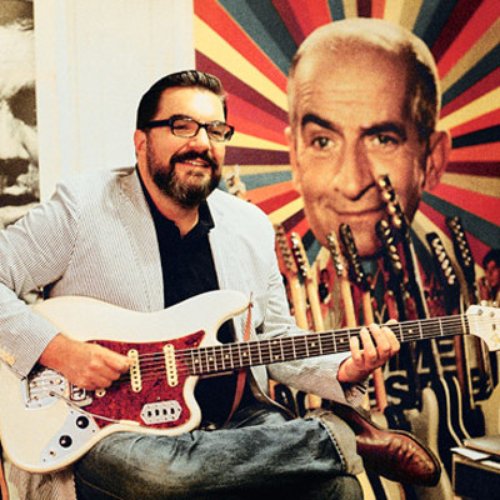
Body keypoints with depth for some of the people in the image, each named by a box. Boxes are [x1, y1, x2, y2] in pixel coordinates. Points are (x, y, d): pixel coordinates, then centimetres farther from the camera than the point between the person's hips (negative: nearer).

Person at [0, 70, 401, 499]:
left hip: (234, 421, 3)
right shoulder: (82, 209, -6)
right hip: (113, 425, -3)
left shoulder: (252, 226, 10)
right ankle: (334, 441, -21)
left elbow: (275, 340, 15)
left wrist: (342, 371, -3)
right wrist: (56, 349, -21)